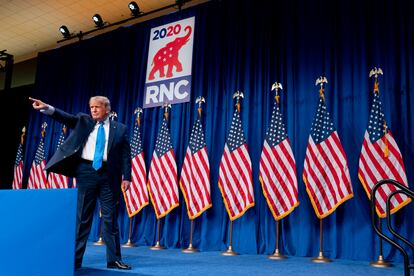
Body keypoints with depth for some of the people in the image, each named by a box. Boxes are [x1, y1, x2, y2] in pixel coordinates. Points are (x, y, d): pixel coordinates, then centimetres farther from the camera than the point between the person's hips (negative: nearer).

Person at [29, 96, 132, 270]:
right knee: (82, 217, 6)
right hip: (86, 171, 1)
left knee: (110, 217, 3)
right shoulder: (83, 121, 12)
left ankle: (114, 260, 12)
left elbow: (126, 155, 4)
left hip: (108, 174, -1)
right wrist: (47, 108, -21)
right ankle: (75, 259, 15)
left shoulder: (120, 129, 7)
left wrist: (126, 177, -5)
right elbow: (66, 118, -4)